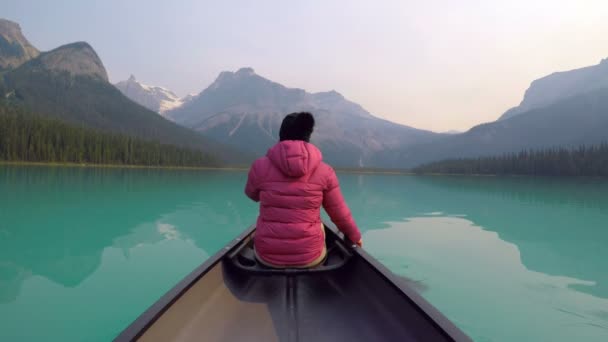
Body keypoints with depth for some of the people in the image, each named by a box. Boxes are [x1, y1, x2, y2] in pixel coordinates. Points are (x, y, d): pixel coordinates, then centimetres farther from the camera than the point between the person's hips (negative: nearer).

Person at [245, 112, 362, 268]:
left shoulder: (260, 166, -8)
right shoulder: (325, 171, -7)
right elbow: (341, 215, 5)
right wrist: (355, 235, 24)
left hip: (267, 256, 0)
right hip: (310, 257, 0)